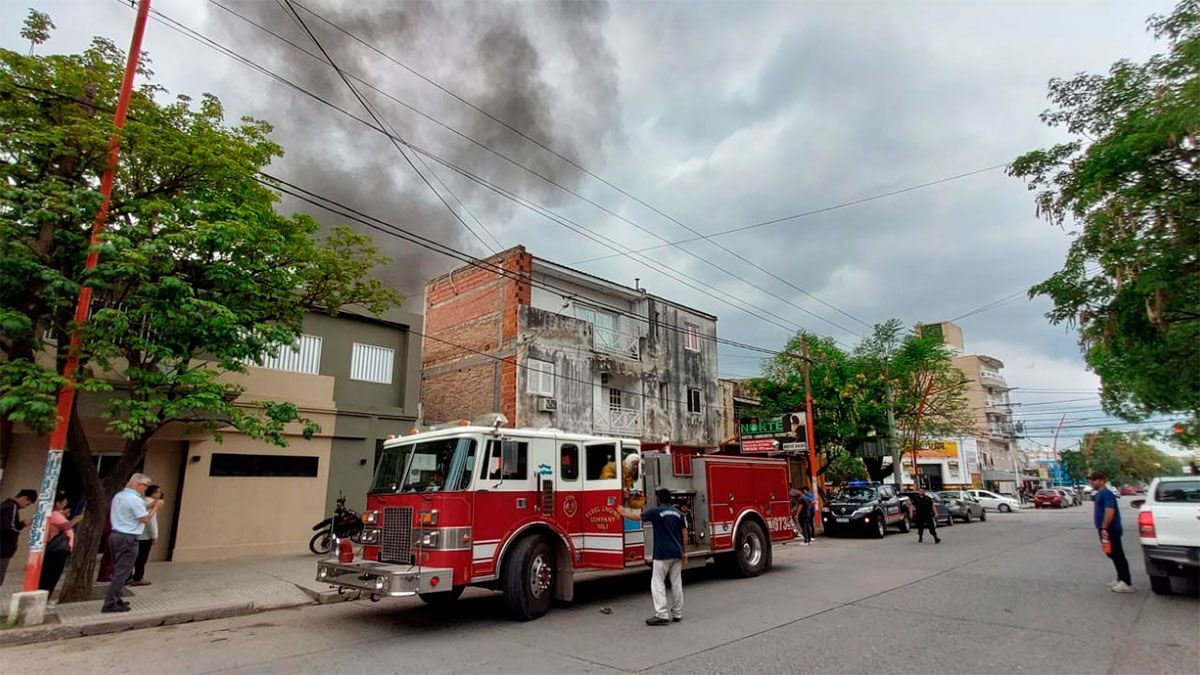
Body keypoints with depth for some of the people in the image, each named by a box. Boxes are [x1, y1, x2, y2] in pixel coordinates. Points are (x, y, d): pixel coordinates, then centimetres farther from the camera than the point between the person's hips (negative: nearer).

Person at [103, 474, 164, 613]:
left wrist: (149, 507, 14)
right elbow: (145, 519, -15)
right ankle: (110, 604, -1)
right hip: (127, 539, -10)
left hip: (115, 535, 10)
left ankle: (115, 600, 22)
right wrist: (156, 507, -3)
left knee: (118, 571, 17)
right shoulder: (134, 499, -18)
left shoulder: (118, 495, 11)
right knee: (122, 573, -3)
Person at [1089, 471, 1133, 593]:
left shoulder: (1106, 494, -18)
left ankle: (1127, 584, 0)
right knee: (1113, 555, 17)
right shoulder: (1100, 494, 14)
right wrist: (1102, 528, 22)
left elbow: (1110, 512, -26)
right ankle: (1121, 579, 26)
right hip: (1105, 530, 10)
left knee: (1118, 556, -5)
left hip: (1110, 530, -10)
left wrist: (1104, 528, -25)